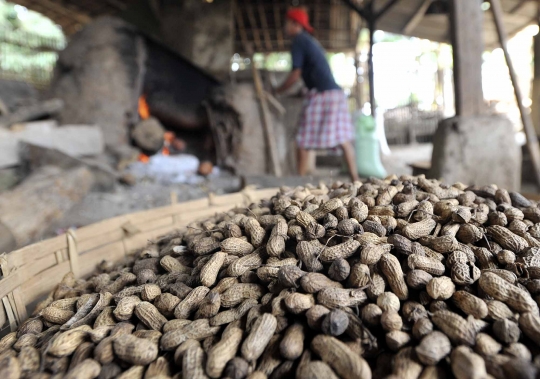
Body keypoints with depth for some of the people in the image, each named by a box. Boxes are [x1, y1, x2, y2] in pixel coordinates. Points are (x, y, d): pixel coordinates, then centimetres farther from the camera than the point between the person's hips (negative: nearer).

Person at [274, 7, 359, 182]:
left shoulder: (299, 41, -2)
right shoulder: (312, 41, 24)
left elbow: (296, 74, -9)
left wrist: (277, 90, 2)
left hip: (321, 94, -9)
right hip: (336, 92, 9)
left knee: (303, 142, -1)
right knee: (343, 140, 8)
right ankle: (355, 179, 11)